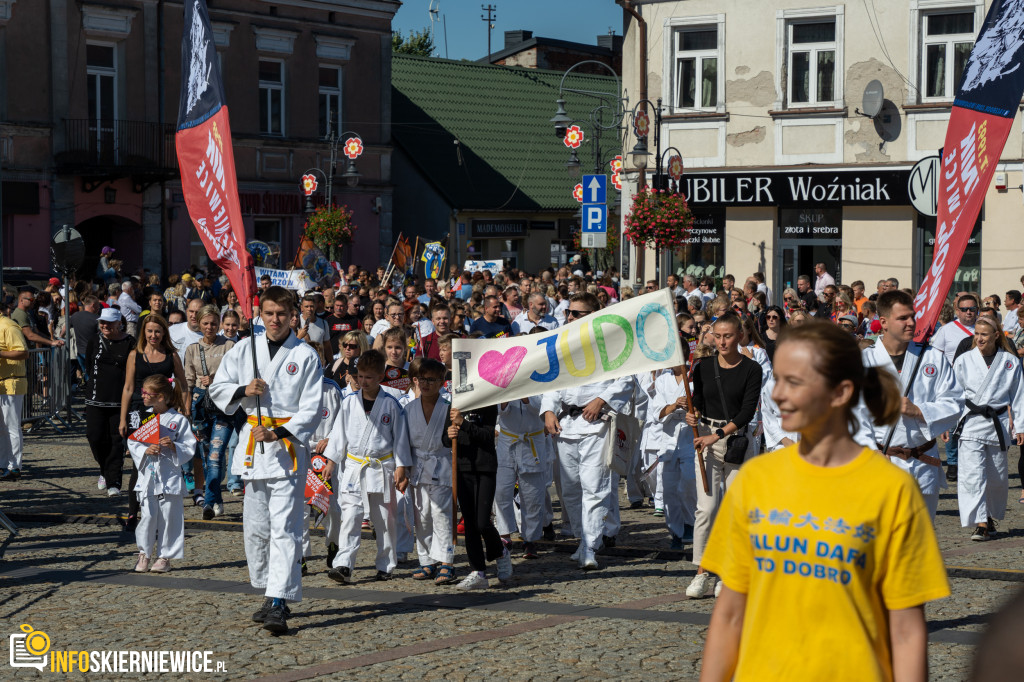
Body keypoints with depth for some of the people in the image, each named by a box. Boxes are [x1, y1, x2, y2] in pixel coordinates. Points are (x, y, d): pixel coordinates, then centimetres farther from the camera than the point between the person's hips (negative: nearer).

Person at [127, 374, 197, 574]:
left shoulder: (178, 420, -4)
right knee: (146, 516, 0)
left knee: (168, 517, 3)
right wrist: (146, 450, -11)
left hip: (169, 478, -2)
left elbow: (189, 448, -2)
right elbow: (132, 443, 7)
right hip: (147, 477, 2)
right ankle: (144, 553, 16)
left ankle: (165, 556, 14)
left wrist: (173, 446, -19)